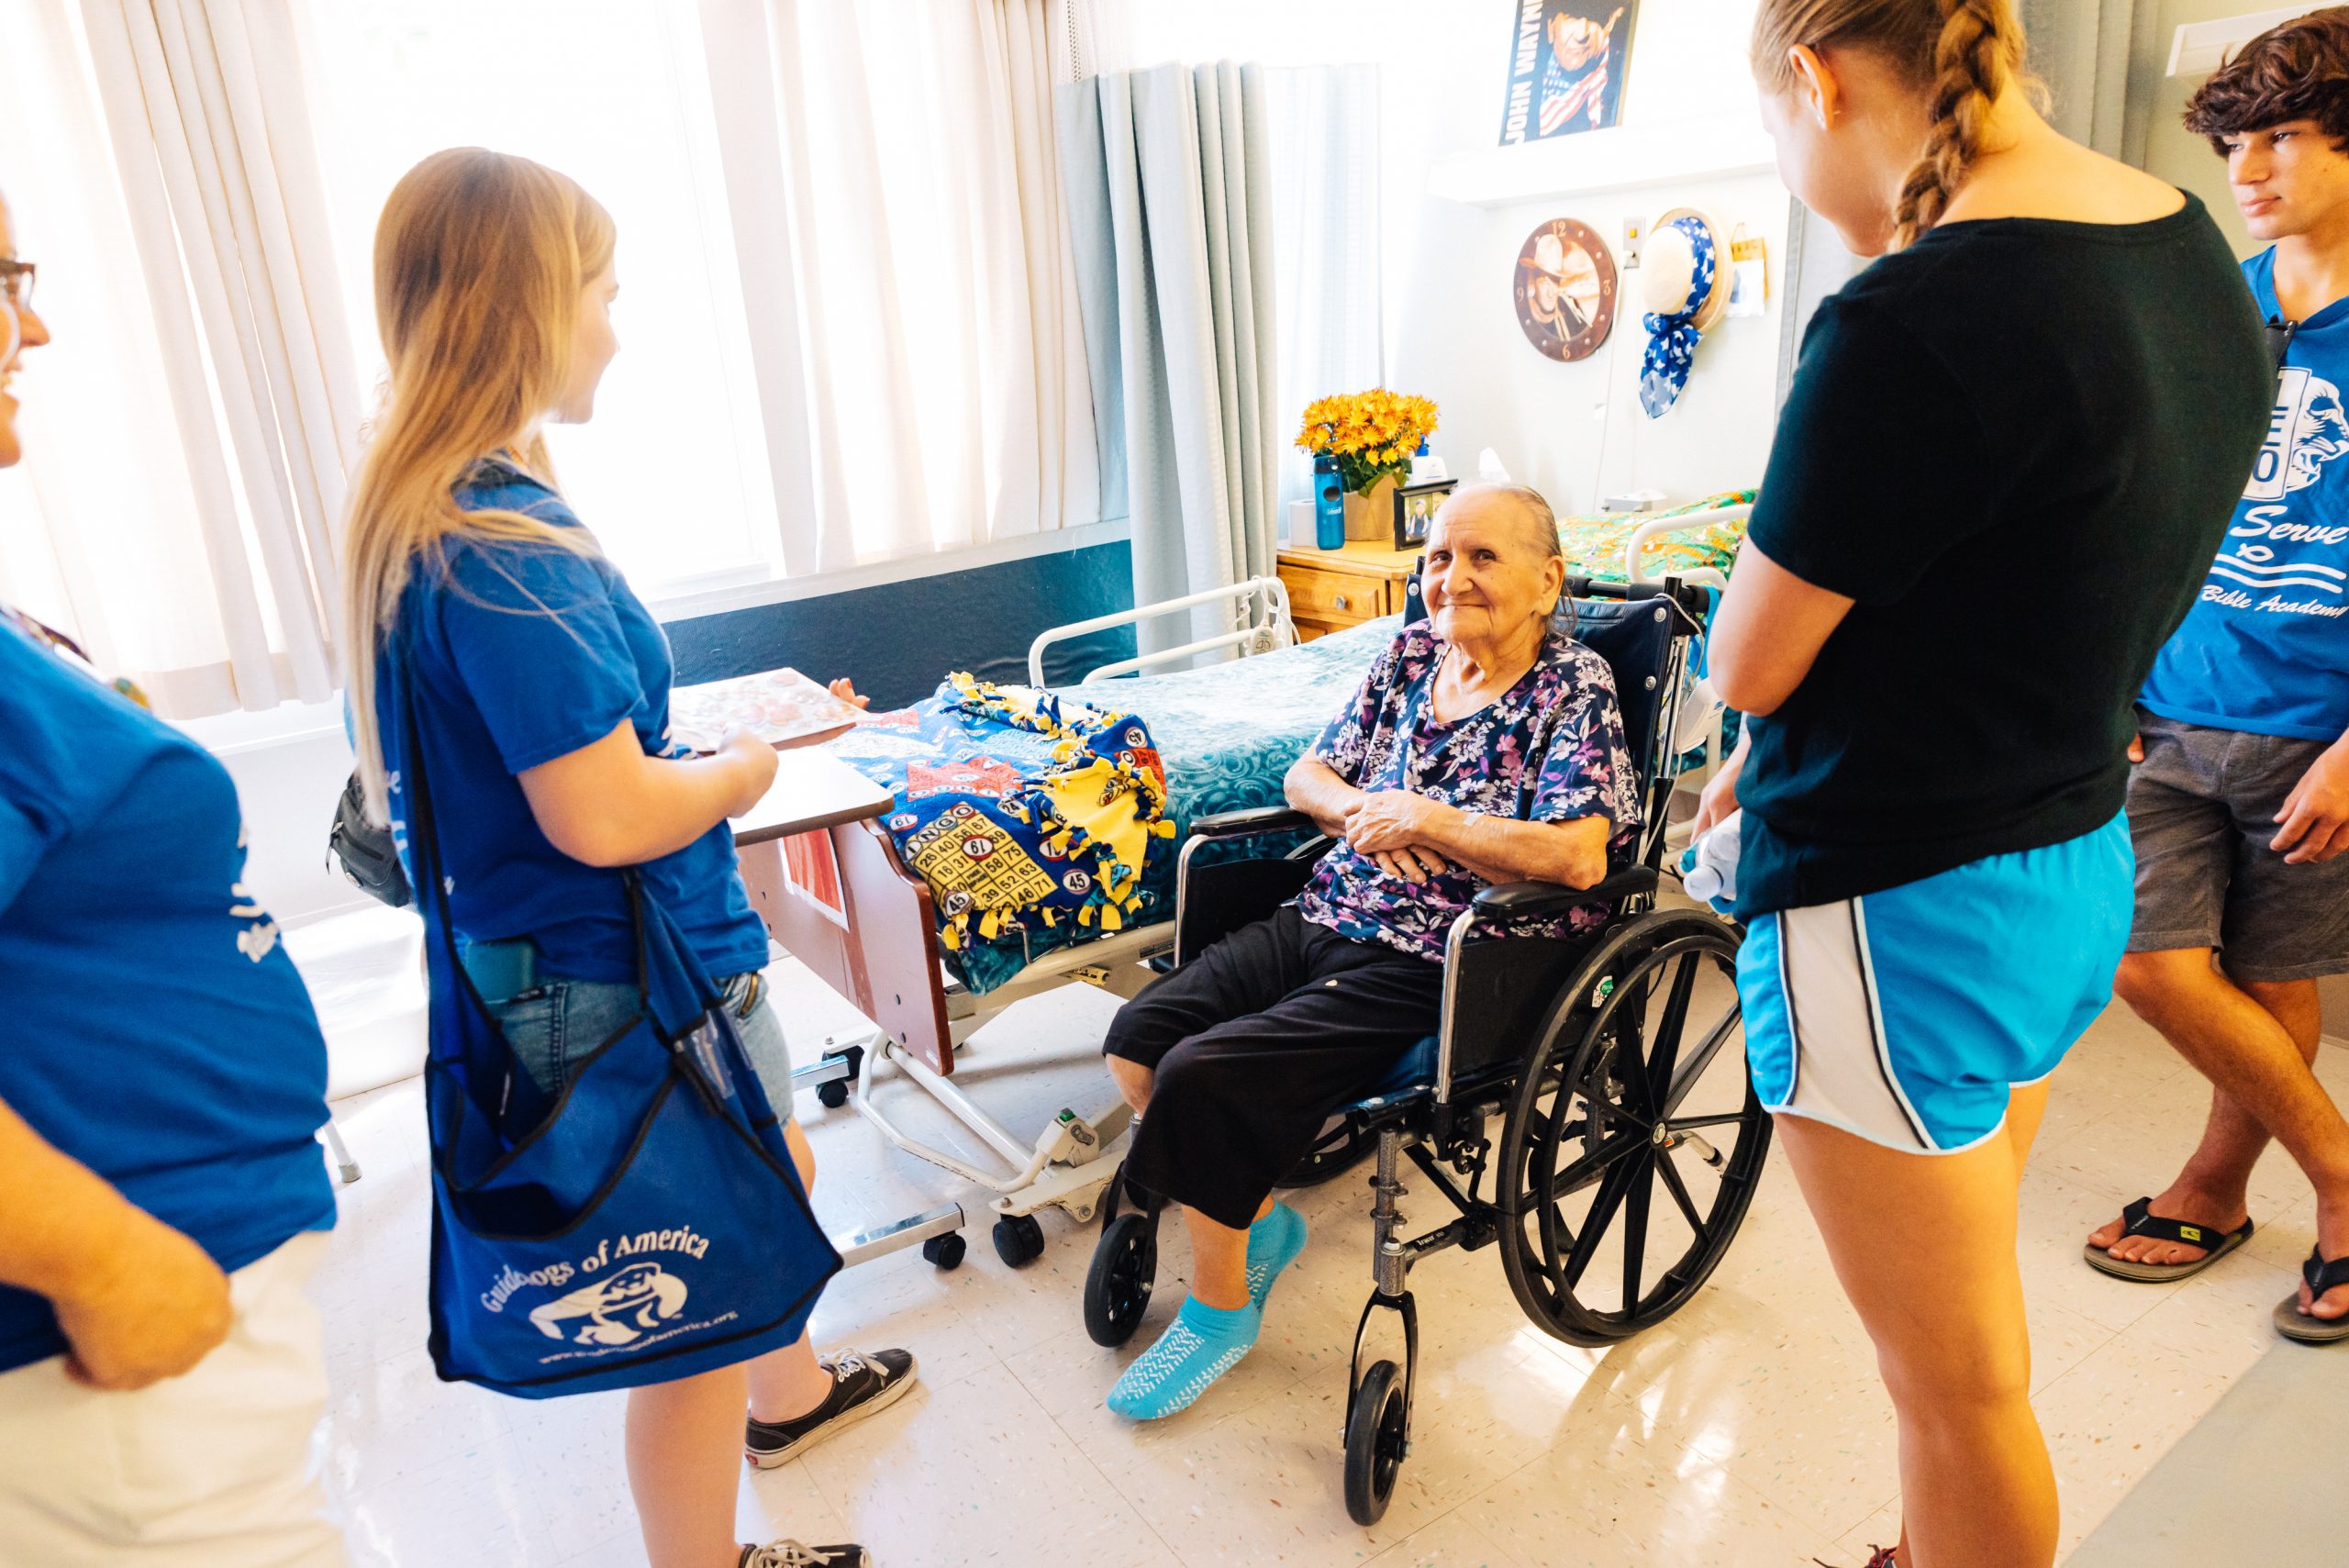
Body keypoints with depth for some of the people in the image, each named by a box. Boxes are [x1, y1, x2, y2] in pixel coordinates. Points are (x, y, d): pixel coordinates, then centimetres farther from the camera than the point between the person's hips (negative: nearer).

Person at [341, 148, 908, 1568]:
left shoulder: (433, 508, 4)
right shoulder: (502, 542, -27)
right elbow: (605, 816, -29)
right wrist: (743, 770, -11)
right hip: (624, 986, -10)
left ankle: (791, 1393, 57)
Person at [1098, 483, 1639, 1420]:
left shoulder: (1574, 690, -8)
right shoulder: (1413, 652, 11)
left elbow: (1578, 857, -22)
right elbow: (1308, 775, 16)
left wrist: (1422, 820, -16)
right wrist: (1364, 810, -8)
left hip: (1428, 970, -7)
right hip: (1325, 921, 8)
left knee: (1202, 1078, -21)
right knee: (1137, 1040, -7)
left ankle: (1222, 1308, 6)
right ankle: (1261, 1222, 15)